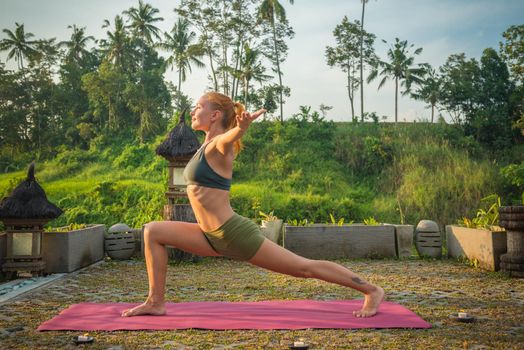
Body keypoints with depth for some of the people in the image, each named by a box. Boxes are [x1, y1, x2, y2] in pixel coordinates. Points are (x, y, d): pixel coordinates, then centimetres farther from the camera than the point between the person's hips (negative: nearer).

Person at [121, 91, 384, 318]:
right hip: (214, 236, 9)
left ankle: (372, 291, 15)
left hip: (234, 234, -9)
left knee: (304, 268, 0)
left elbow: (231, 136, -40)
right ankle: (156, 302, 9)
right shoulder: (208, 145, 10)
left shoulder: (219, 145, -15)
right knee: (153, 231, 6)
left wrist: (242, 126, -60)